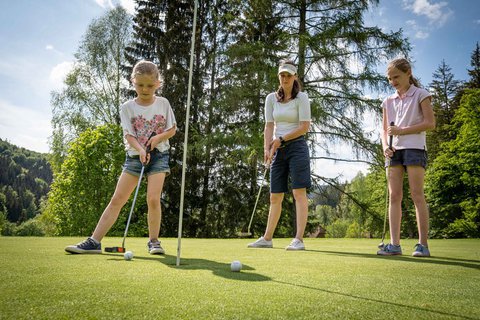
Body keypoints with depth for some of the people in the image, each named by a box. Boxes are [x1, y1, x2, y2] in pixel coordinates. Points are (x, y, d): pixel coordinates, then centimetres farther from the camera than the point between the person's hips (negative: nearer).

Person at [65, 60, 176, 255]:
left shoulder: (163, 103, 2)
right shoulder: (127, 107, 0)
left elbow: (172, 129, 8)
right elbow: (129, 135, -9)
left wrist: (159, 137, -12)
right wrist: (141, 150, -27)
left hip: (158, 155, 0)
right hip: (135, 156, 1)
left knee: (153, 199, -13)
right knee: (117, 199, -4)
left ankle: (153, 241, 4)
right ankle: (94, 242, -1)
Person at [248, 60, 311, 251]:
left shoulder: (301, 97, -1)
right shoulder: (271, 98, 10)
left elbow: (305, 126, -9)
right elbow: (269, 126, 4)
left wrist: (281, 139, -11)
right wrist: (267, 148, -9)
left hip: (296, 147, -4)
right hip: (278, 150, 5)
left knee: (299, 192, -10)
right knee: (275, 197, 8)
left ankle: (298, 239, -9)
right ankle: (267, 238, 16)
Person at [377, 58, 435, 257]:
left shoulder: (420, 95, 5)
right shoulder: (388, 101, 19)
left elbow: (430, 123, -4)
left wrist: (402, 131, -12)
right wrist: (385, 146, -2)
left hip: (414, 147, -4)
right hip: (394, 150, 5)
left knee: (417, 194, -8)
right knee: (394, 196, -3)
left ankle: (423, 244, -4)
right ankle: (394, 244, -4)